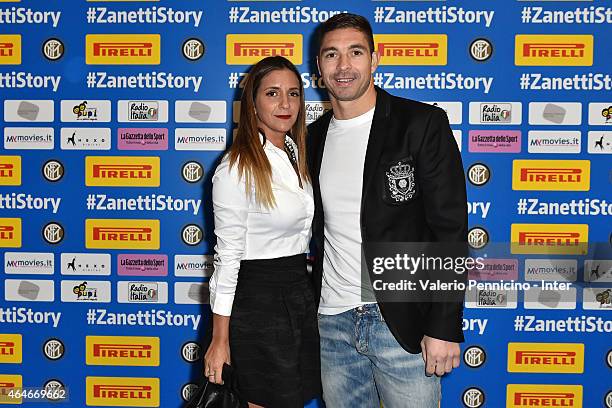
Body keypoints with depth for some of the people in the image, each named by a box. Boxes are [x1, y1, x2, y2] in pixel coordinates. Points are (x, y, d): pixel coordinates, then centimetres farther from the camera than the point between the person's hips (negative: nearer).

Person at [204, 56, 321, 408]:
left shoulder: (297, 154, 8)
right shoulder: (237, 169, -16)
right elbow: (228, 255, -15)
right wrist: (220, 339, -12)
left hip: (301, 289, 8)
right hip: (257, 296, -7)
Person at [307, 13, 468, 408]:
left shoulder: (423, 124, -7)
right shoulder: (314, 138, 9)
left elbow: (450, 229, -10)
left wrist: (444, 326, -15)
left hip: (403, 319, -4)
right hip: (333, 320, 5)